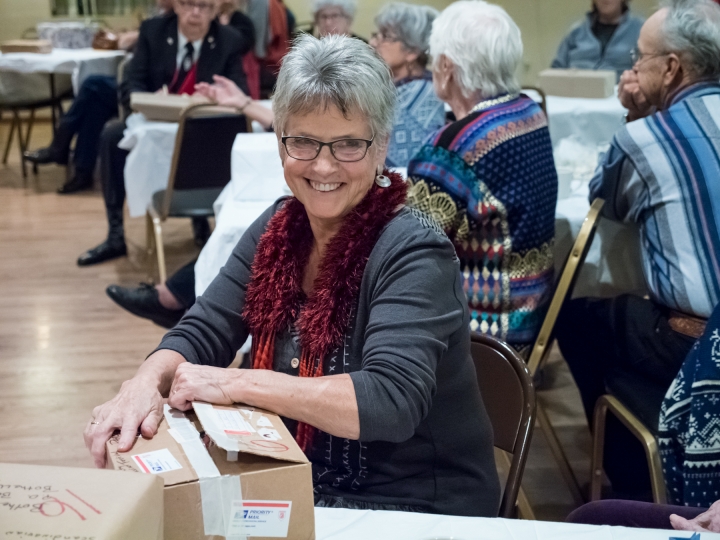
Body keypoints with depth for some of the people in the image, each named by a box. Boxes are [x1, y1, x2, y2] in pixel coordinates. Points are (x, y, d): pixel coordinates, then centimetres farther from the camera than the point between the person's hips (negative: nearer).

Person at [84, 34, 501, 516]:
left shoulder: (412, 252, -21)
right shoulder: (279, 226, -1)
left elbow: (391, 400, -32)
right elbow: (202, 333, -3)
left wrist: (235, 383, -32)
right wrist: (147, 382, -25)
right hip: (305, 484, 6)